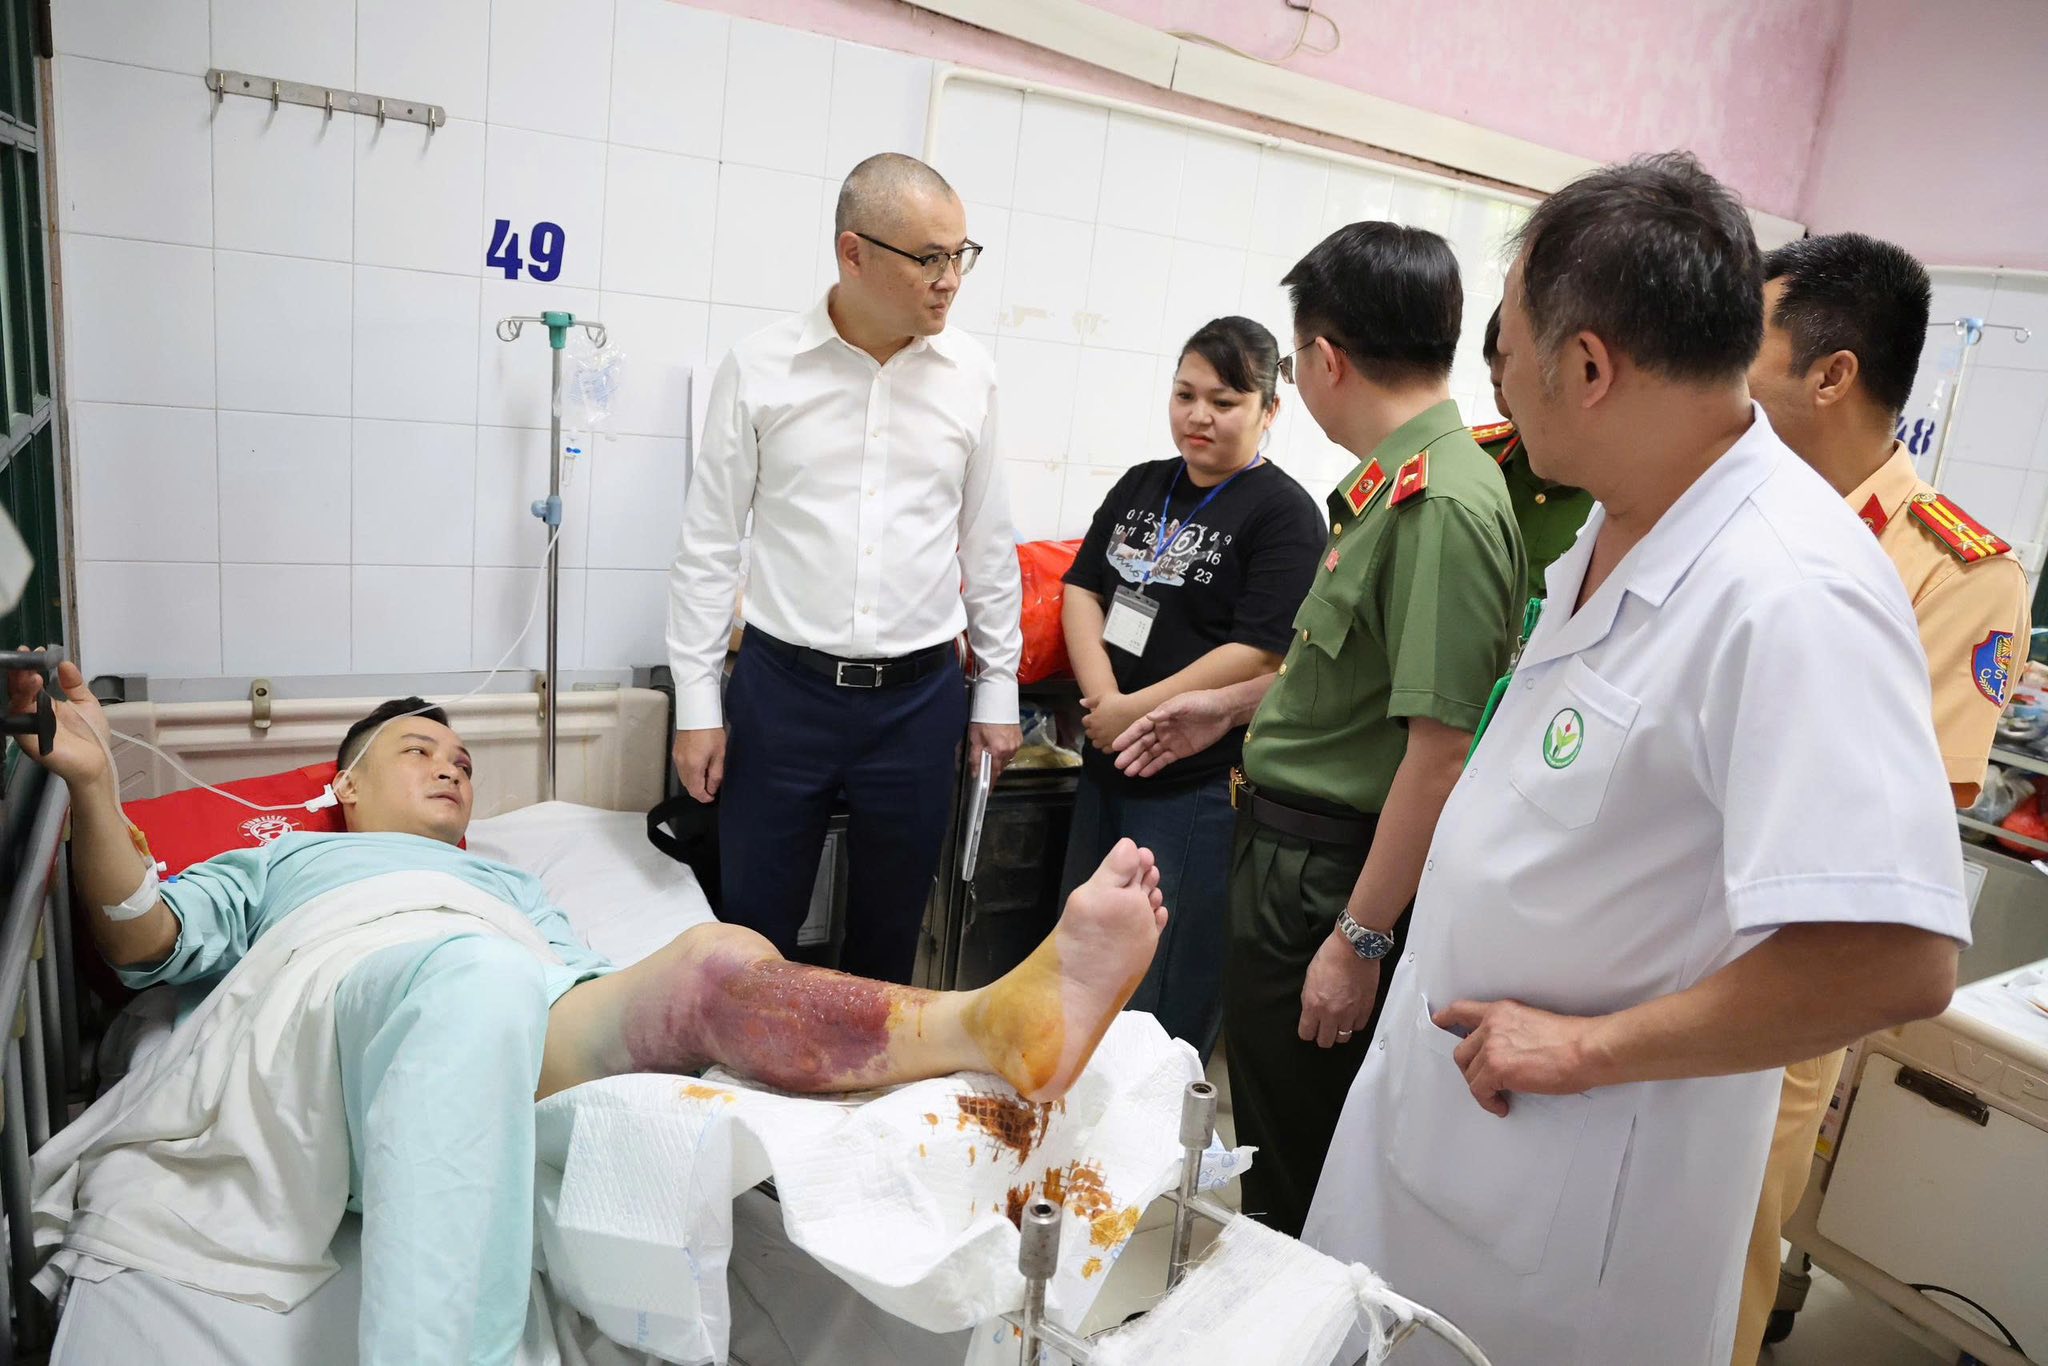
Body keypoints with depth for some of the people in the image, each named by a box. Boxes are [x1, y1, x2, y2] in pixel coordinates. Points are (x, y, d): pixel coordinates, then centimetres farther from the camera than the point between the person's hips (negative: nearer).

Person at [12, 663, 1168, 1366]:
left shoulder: (509, 883, 43)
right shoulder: (280, 865, 39)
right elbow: (145, 941, 20)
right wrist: (94, 784, 5)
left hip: (542, 1034, 2)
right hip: (356, 988, -2)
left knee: (721, 957, -31)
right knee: (478, 974, -40)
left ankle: (997, 1021, -52)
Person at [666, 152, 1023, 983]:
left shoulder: (969, 373, 2)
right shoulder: (760, 368, -3)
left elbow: (988, 542, 8)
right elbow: (708, 544, 1)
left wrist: (998, 690, 9)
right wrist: (697, 703, -1)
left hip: (918, 697, 2)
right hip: (782, 688, -1)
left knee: (889, 936, 15)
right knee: (755, 933, 9)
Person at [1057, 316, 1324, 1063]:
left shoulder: (1284, 513, -10)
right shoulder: (1143, 485, 11)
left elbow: (1259, 652, -19)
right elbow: (1082, 587, 6)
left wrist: (1135, 711, -16)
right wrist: (1102, 695, -10)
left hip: (1199, 786, -7)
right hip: (1104, 766, 8)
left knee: (1164, 1004, 6)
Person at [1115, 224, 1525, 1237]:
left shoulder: (1444, 504, -24)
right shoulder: (1392, 481, 6)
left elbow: (1440, 749, -26)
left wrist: (1360, 938, -22)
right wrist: (1235, 705, 24)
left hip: (1330, 870, -10)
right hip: (1282, 839, 10)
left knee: (1300, 1159, 11)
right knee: (1268, 1124, 26)